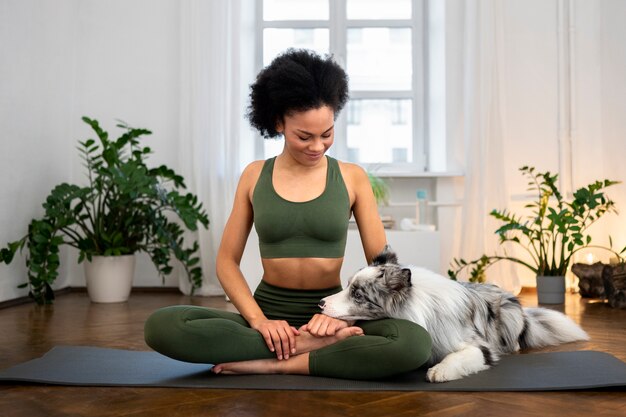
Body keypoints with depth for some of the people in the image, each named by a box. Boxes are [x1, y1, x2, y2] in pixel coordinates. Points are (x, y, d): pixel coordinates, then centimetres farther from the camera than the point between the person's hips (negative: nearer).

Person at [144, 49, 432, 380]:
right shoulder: (254, 176, 4)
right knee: (162, 326, -24)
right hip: (268, 312, 2)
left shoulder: (352, 178, 1)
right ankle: (328, 347, -20)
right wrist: (259, 320, -13)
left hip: (330, 313, -1)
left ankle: (271, 364, -20)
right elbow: (227, 261, 4)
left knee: (414, 343, -31)